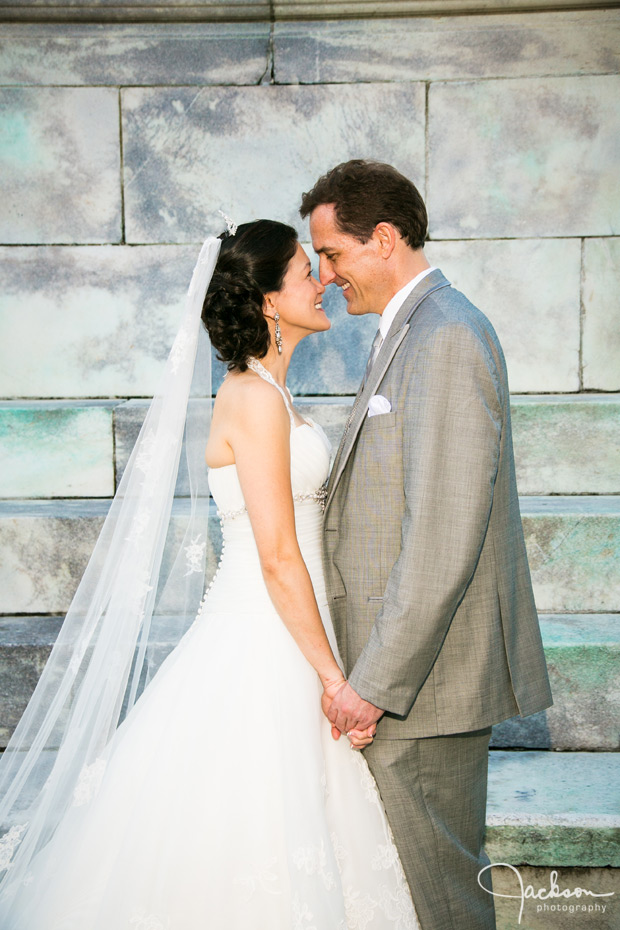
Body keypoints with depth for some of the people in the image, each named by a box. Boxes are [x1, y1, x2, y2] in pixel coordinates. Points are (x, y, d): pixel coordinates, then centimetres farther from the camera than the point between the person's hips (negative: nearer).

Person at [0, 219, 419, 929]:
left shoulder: (265, 392, 12)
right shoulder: (255, 398, -17)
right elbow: (278, 557, -20)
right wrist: (333, 675, -16)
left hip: (277, 636, 9)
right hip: (263, 649, -9)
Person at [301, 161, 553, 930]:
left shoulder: (446, 339, -18)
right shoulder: (410, 333, 15)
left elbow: (445, 538, -24)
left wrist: (376, 681, -22)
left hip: (424, 673, -10)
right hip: (404, 667, 10)